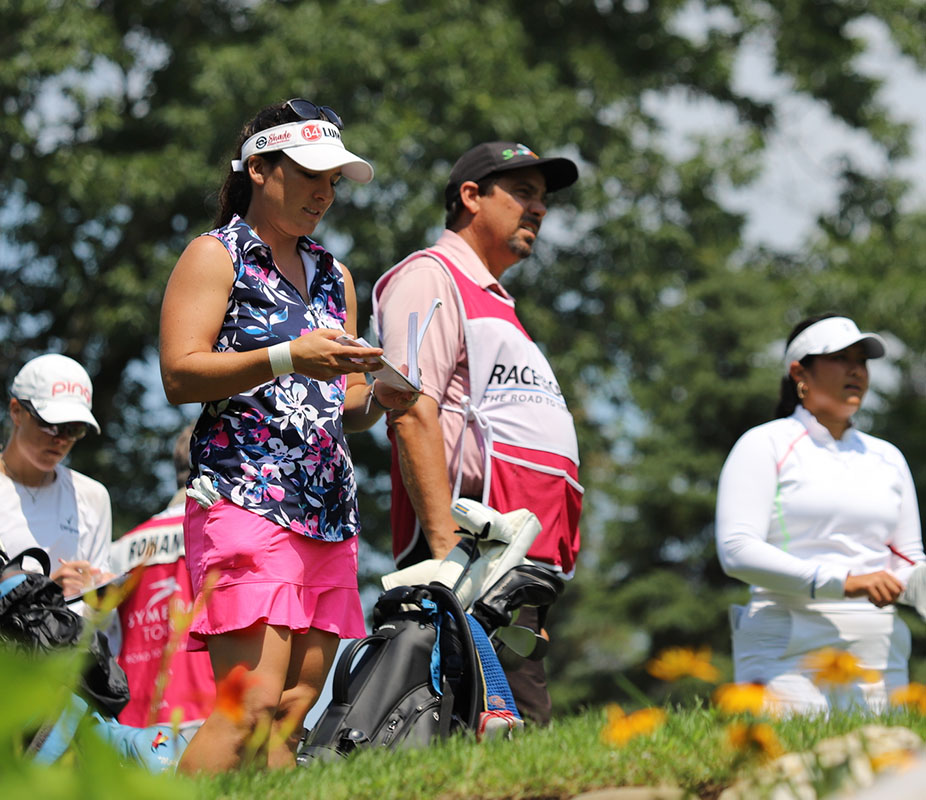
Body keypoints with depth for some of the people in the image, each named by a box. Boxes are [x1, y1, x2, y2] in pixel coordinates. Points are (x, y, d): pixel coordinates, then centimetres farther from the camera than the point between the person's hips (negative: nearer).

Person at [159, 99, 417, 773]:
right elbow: (179, 374, -8)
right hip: (244, 497, -7)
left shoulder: (333, 276, 25)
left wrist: (377, 398, 4)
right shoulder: (215, 256, 5)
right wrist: (288, 358, -17)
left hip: (329, 511, 7)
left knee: (296, 708, -2)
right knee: (253, 704, -19)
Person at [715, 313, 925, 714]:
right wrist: (841, 581, -18)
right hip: (790, 653, -5)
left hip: (881, 652, 5)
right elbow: (736, 550, -9)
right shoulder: (765, 446, 3)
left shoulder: (887, 457, 19)